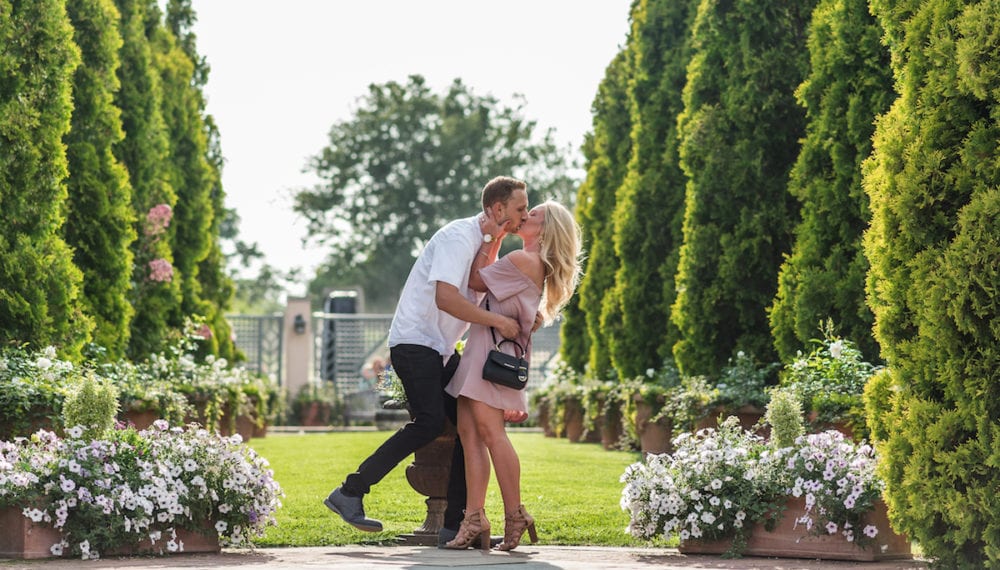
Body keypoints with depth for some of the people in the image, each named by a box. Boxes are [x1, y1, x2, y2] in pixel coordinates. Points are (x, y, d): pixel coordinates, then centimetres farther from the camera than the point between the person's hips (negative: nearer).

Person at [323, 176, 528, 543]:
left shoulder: (487, 247, 17)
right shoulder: (459, 237, -15)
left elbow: (480, 294, 1)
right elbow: (445, 298, -27)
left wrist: (491, 251, -11)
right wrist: (498, 321, -25)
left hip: (441, 349, 10)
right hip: (414, 342, -10)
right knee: (430, 422, -22)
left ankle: (456, 524, 2)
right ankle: (350, 494, -17)